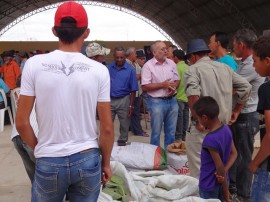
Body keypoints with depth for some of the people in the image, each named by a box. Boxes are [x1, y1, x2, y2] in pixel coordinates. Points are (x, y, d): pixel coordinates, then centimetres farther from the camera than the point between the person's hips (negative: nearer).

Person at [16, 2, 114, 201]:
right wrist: (106, 163, 10)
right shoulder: (99, 70, -7)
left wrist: (39, 149, 12)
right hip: (88, 160, 1)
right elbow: (107, 127, -4)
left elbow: (21, 123, -4)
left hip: (48, 162, 0)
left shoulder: (34, 64, -8)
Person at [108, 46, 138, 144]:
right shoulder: (109, 68, 0)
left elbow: (133, 90, -4)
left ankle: (122, 142, 27)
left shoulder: (130, 70, -7)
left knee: (124, 125, 11)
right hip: (109, 100, 2)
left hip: (123, 100, -2)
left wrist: (131, 105, -6)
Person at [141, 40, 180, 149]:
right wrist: (163, 85, -17)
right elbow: (145, 87, -12)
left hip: (172, 100, 5)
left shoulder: (171, 63, 8)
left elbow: (177, 80, 14)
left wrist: (173, 87, -8)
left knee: (171, 132, 13)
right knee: (156, 132, 5)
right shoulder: (148, 66, -8)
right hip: (157, 101, -5)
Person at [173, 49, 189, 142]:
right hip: (187, 97, 7)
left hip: (179, 98, -7)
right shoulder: (188, 68, 7)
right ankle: (183, 136, 24)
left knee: (179, 118, 0)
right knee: (185, 117, 14)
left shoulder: (177, 68, -14)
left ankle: (178, 138, 5)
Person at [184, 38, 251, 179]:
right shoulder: (225, 67, 11)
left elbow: (193, 95, -26)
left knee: (198, 169, 6)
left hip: (202, 128, -6)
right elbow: (246, 87, 12)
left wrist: (197, 120, -17)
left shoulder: (193, 69, -8)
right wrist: (236, 111, 16)